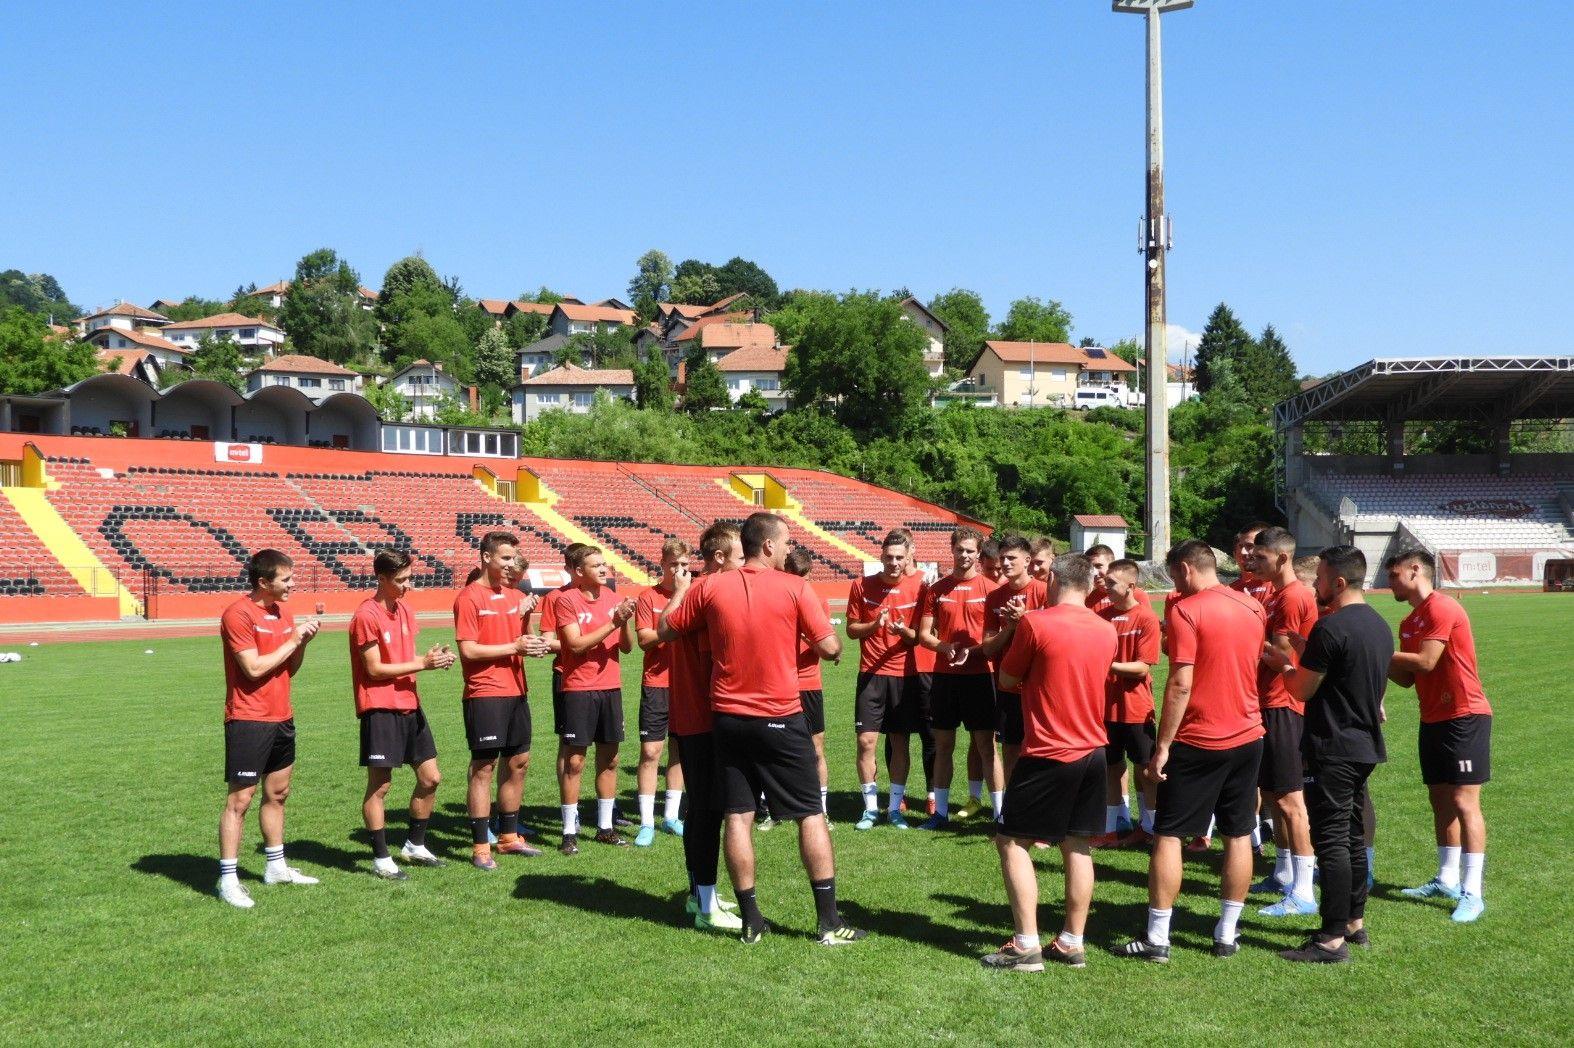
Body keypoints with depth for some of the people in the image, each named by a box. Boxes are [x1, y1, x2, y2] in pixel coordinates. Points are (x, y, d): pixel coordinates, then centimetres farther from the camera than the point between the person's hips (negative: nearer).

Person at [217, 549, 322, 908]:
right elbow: (254, 668, -20)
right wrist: (292, 640, -12)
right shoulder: (238, 615, -13)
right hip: (249, 721, -8)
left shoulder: (283, 613, 12)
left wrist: (303, 642, -1)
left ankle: (276, 867, 28)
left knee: (277, 793, 16)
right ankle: (228, 880, 0)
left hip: (281, 718, 8)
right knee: (240, 800, -5)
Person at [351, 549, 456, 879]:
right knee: (380, 785, 0)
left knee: (430, 778, 11)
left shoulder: (404, 608, 11)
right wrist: (422, 663, -16)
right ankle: (381, 859, 8)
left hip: (409, 705, 8)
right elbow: (374, 669, -15)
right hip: (380, 709, -8)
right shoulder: (367, 616, -14)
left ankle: (415, 846, 26)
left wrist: (432, 656, -3)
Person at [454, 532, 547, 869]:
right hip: (485, 694, -7)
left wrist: (525, 616, -2)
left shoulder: (515, 596, 12)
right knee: (484, 766, -4)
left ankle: (509, 836, 25)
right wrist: (514, 646, -16)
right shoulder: (470, 598, -8)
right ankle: (480, 847, 1)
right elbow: (468, 651, -14)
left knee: (518, 762, 13)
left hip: (516, 691, 8)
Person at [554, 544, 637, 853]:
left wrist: (625, 623, -12)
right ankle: (569, 831, 6)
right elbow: (576, 644, -17)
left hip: (611, 687, 6)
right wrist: (613, 622, -19)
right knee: (574, 761, -2)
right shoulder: (567, 600, -8)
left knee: (609, 759, 10)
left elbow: (626, 647, 8)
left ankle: (605, 827, 20)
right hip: (579, 689, -5)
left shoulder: (612, 597, 8)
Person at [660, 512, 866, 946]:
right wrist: (824, 621, 14)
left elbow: (666, 630, 9)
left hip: (728, 718, 3)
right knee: (811, 815, 6)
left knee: (738, 816, 8)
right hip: (780, 719, -3)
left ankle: (751, 920, 12)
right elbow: (830, 648, -8)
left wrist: (679, 590, 24)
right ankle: (829, 922, 7)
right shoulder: (794, 587, -10)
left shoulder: (711, 587, -2)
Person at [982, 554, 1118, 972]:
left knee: (1012, 842, 3)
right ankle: (1072, 943, 17)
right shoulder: (1106, 630, 4)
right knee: (1078, 846, 12)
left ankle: (1027, 946, -1)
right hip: (1092, 751, 6)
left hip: (1048, 754, -6)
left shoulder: (1036, 623, -13)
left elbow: (1007, 678, -1)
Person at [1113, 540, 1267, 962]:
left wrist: (1162, 746, -14)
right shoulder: (1254, 608, 5)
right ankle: (1226, 935, 16)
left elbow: (1180, 684, -18)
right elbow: (1253, 666, 15)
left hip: (1197, 741, -6)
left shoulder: (1186, 611, -14)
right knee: (1238, 836, 11)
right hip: (1248, 737, 6)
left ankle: (1157, 939, 3)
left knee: (1168, 836, 2)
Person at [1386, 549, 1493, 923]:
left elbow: (1425, 662, -21)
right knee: (1440, 800, 12)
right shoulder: (1410, 622, 14)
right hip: (1434, 719, 9)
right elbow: (1407, 677, 13)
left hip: (1464, 717, -9)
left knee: (1464, 801, -10)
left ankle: (1472, 892, -9)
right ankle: (1448, 880, 21)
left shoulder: (1442, 608, -14)